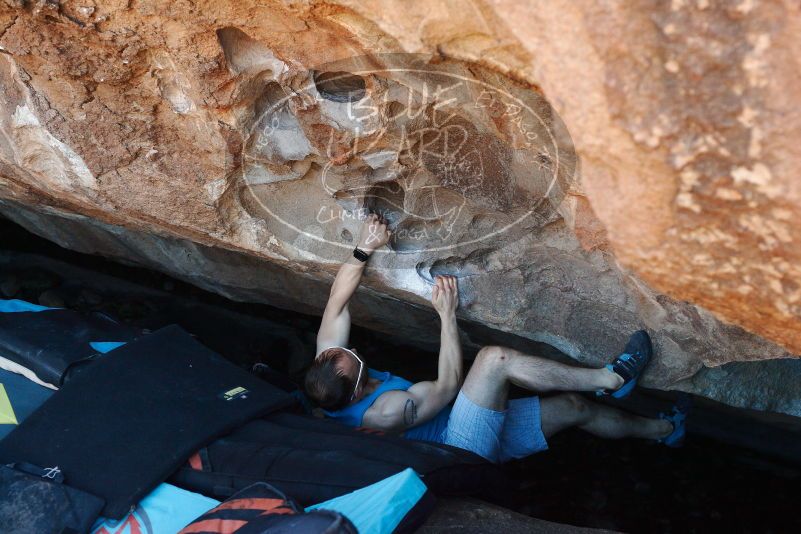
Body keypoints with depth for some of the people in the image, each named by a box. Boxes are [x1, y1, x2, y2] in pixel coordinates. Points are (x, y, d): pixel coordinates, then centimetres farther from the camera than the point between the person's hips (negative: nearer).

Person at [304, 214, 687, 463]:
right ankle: (611, 378, -14)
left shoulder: (327, 374, -10)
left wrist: (364, 249, -17)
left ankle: (663, 430, 28)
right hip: (466, 444, -8)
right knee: (494, 358, -31)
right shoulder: (385, 411, -32)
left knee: (572, 407, 8)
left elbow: (337, 301, -6)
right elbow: (447, 386, -21)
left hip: (470, 436, 9)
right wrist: (447, 313, -19)